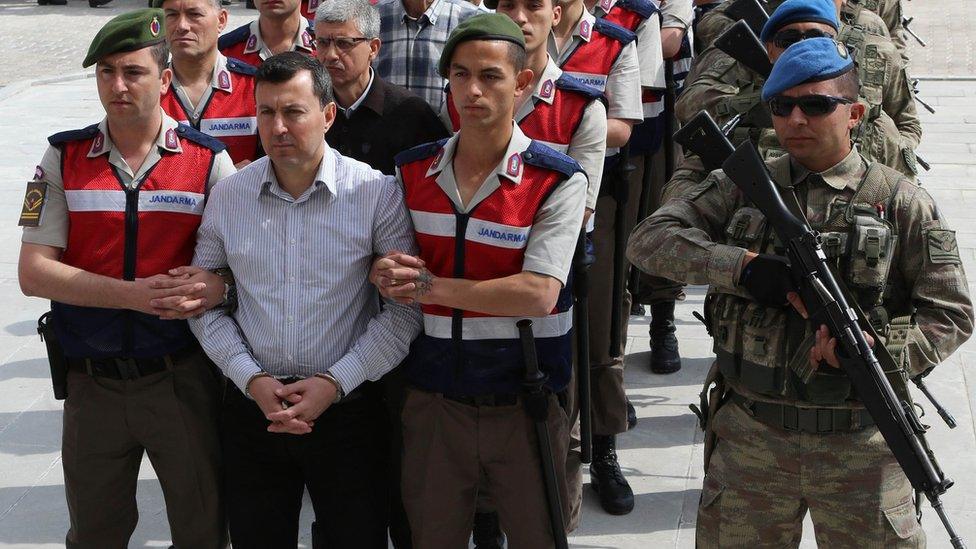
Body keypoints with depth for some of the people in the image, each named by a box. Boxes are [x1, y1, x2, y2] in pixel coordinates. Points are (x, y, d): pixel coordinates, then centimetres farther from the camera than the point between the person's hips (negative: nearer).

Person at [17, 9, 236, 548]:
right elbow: (34, 271, -6)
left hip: (183, 377, -1)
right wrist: (134, 294, -19)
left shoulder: (209, 159, -2)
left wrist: (215, 286, -25)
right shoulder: (64, 156, 0)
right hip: (92, 383, 1)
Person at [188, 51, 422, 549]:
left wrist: (335, 382, -13)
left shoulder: (377, 194, -8)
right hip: (251, 407, 2)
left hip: (348, 409, -2)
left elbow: (406, 307, -8)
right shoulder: (227, 196, 1)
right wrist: (252, 380, -7)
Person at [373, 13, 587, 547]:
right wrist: (385, 273, -14)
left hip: (525, 402, -3)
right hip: (432, 398, 3)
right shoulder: (412, 171, 3)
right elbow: (393, 269, 10)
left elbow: (537, 294, -20)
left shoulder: (557, 179, -11)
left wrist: (432, 287, -18)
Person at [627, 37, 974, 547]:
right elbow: (648, 238, -6)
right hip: (748, 442, 2)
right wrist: (743, 267, -20)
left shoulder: (899, 202, -2)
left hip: (860, 448, -1)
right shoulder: (741, 187, 3)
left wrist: (877, 347, -20)